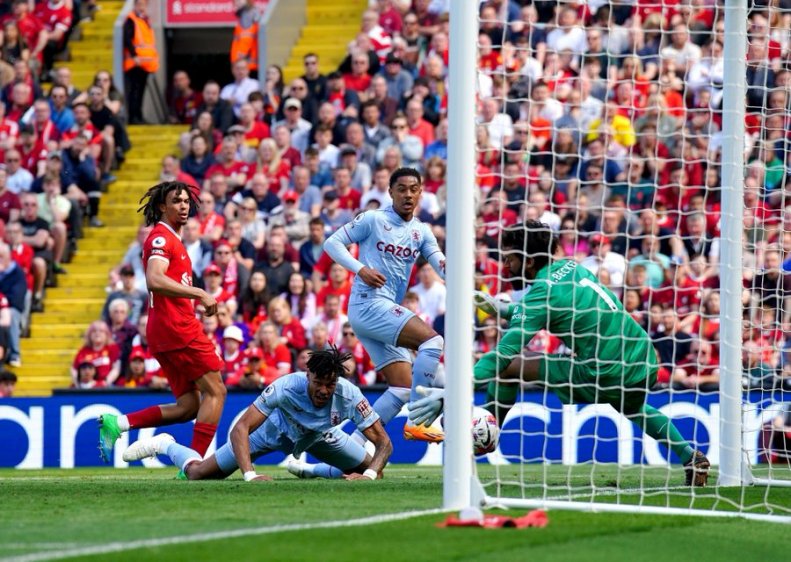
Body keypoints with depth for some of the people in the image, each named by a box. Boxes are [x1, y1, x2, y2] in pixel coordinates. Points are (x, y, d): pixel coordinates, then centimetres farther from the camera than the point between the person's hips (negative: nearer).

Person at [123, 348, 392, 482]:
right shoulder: (286, 387, -41)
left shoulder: (349, 395, -35)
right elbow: (240, 429, -41)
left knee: (375, 474, -1)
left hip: (319, 437, 3)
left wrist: (368, 476, -48)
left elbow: (383, 442, -29)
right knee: (198, 474, -9)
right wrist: (250, 475, -54)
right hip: (275, 429, -3)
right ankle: (166, 445, 28)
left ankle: (308, 471, 25)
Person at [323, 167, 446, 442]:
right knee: (432, 339, -25)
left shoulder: (421, 232, 16)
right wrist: (360, 269, -16)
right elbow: (332, 242, -1)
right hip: (369, 303, -8)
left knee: (402, 388, 3)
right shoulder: (373, 220, -1)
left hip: (387, 310, 8)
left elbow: (441, 266, 3)